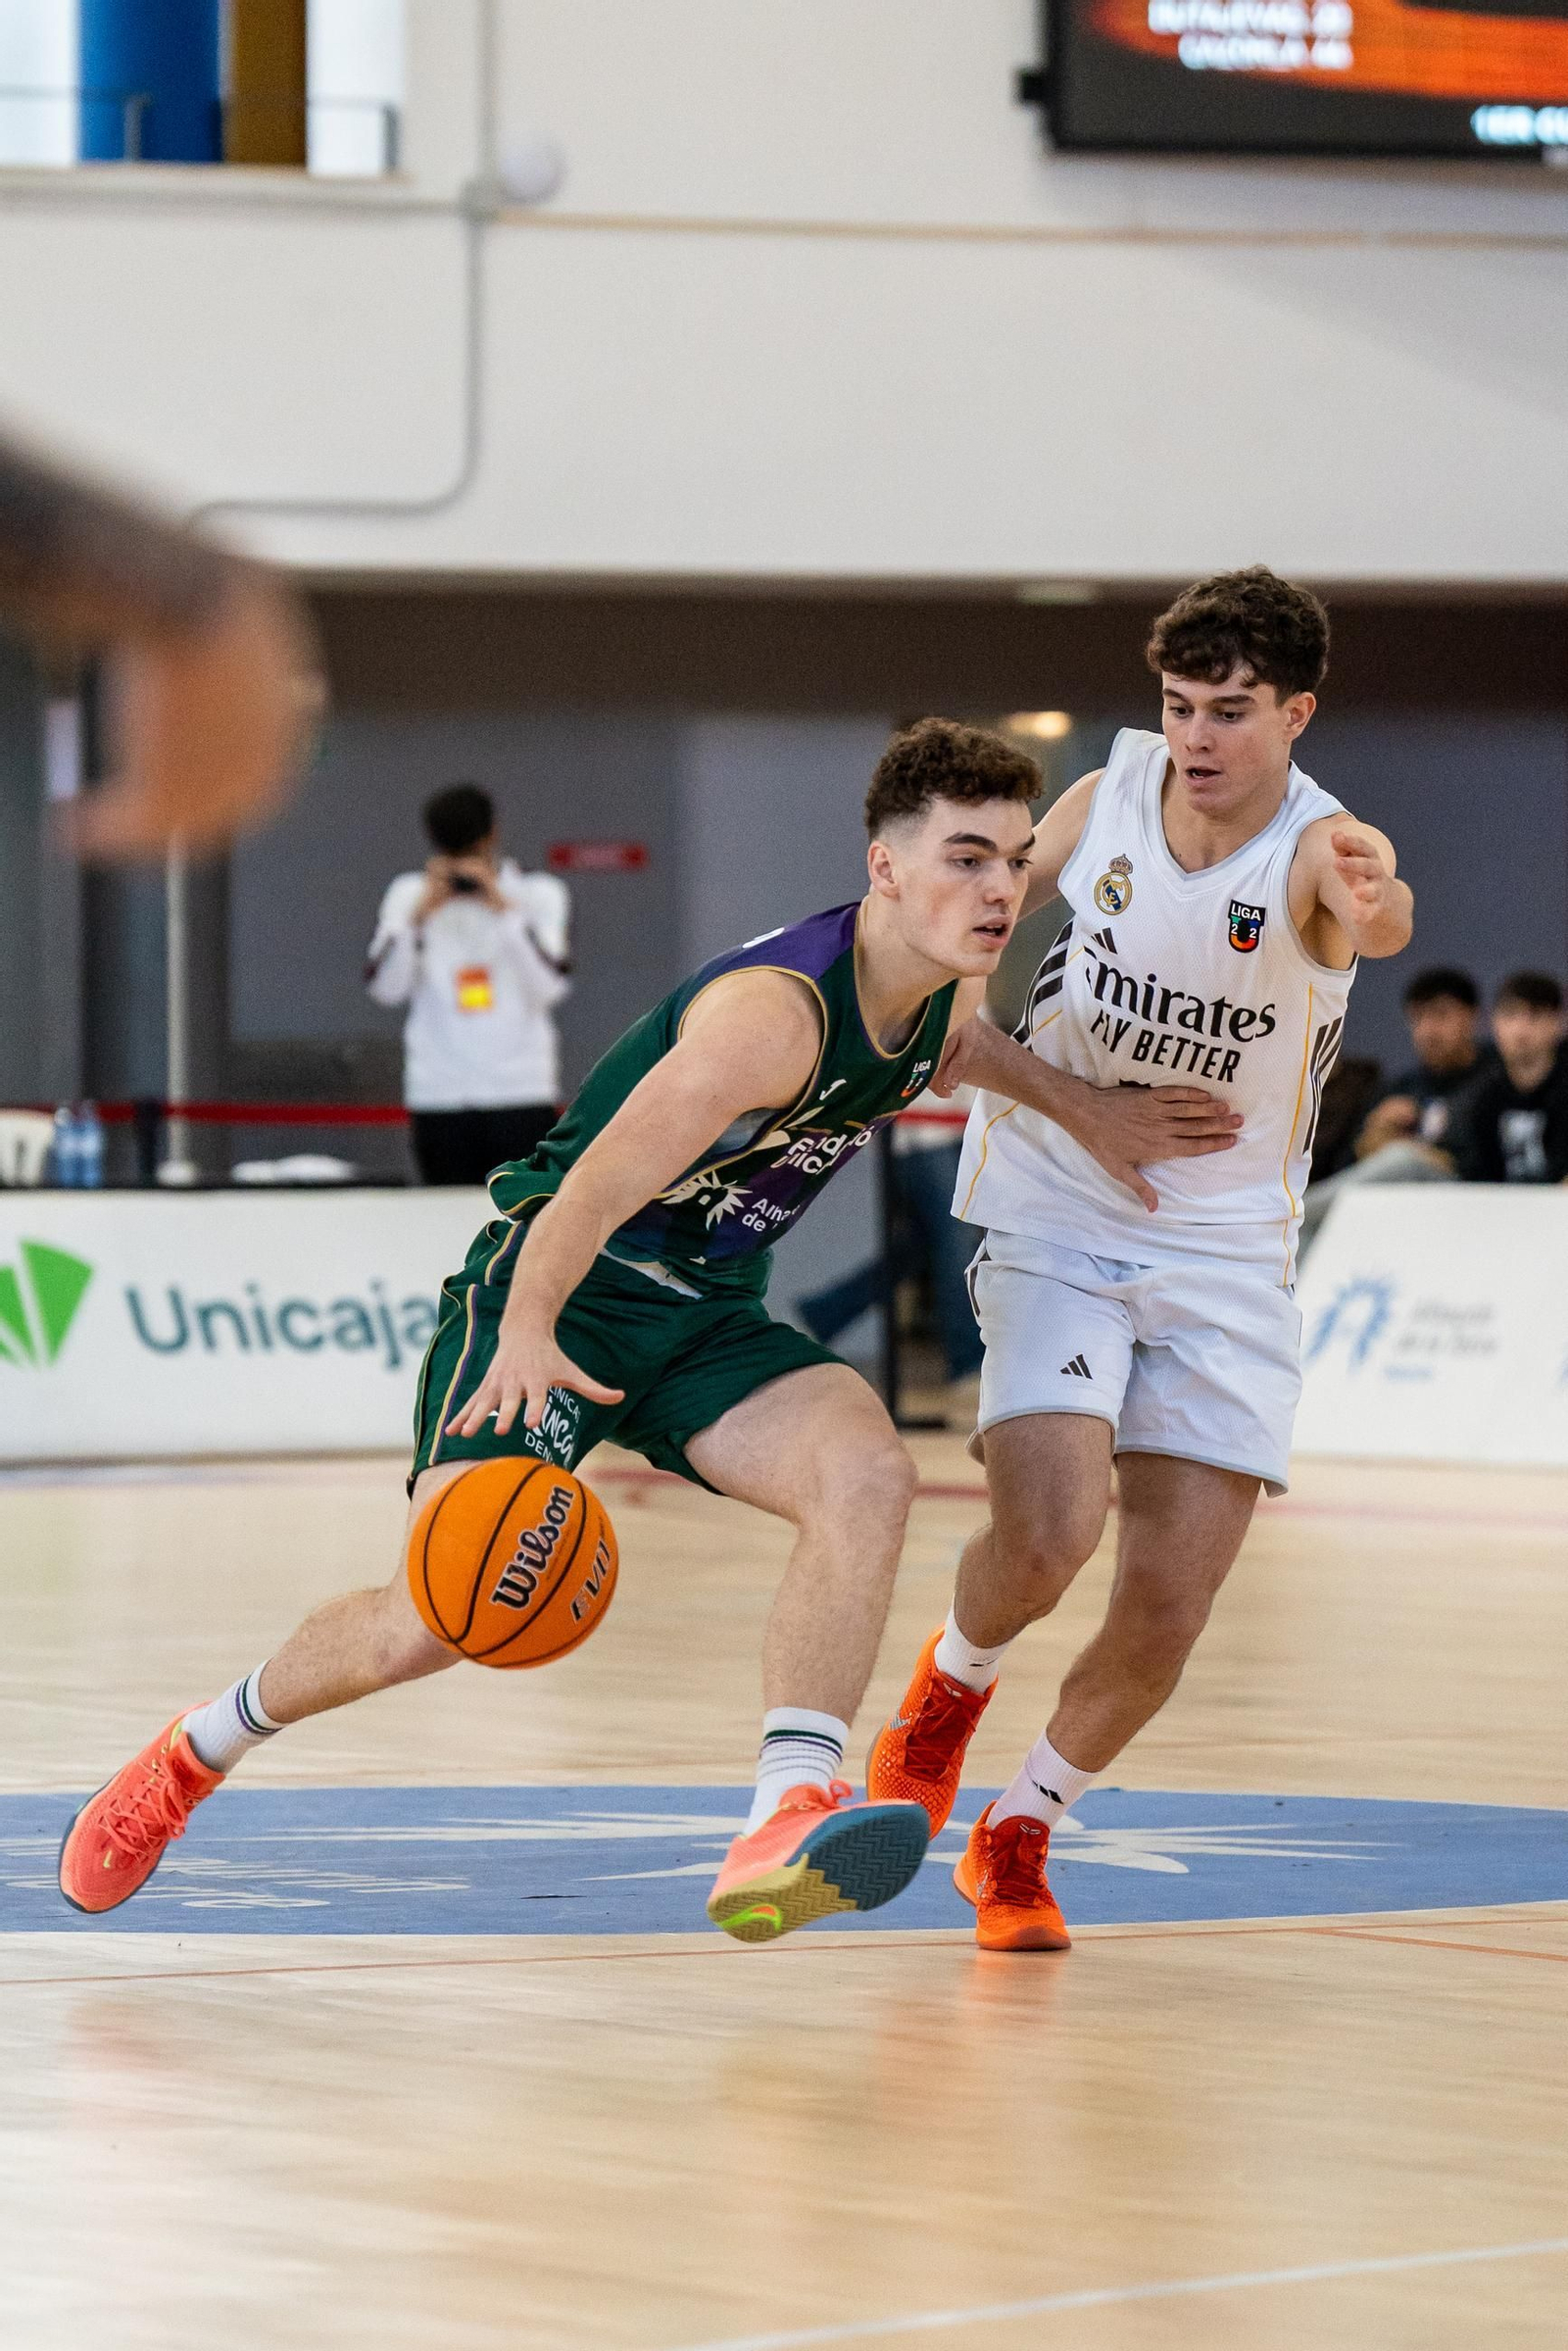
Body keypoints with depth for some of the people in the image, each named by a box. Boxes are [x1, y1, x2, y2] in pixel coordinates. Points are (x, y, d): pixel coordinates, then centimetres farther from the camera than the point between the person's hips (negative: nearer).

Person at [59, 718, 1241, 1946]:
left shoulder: (951, 995, -1)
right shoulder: (772, 1011, -28)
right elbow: (595, 1189, -32)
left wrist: (1091, 1113, 19)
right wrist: (528, 1334, -43)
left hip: (709, 1314, 7)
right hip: (557, 1290, -7)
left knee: (868, 1473, -25)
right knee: (441, 1621, -13)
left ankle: (786, 1822, -33)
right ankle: (193, 1753, 16)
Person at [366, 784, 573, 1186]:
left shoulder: (539, 894, 7)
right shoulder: (409, 894, 9)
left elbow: (550, 986, -7)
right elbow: (385, 987, -3)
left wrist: (503, 909, -11)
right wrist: (421, 912, -10)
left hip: (522, 1096, -1)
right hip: (439, 1097, 1)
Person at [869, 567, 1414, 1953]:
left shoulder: (1318, 850, -17)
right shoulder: (1109, 800, -7)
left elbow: (1380, 920, -45)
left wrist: (1374, 905, -67)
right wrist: (958, 1036, 0)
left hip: (1227, 1263, 0)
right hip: (1057, 1227, 0)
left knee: (1171, 1606, -4)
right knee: (1046, 1538, -21)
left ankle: (1018, 1836, 21)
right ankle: (953, 1681, 14)